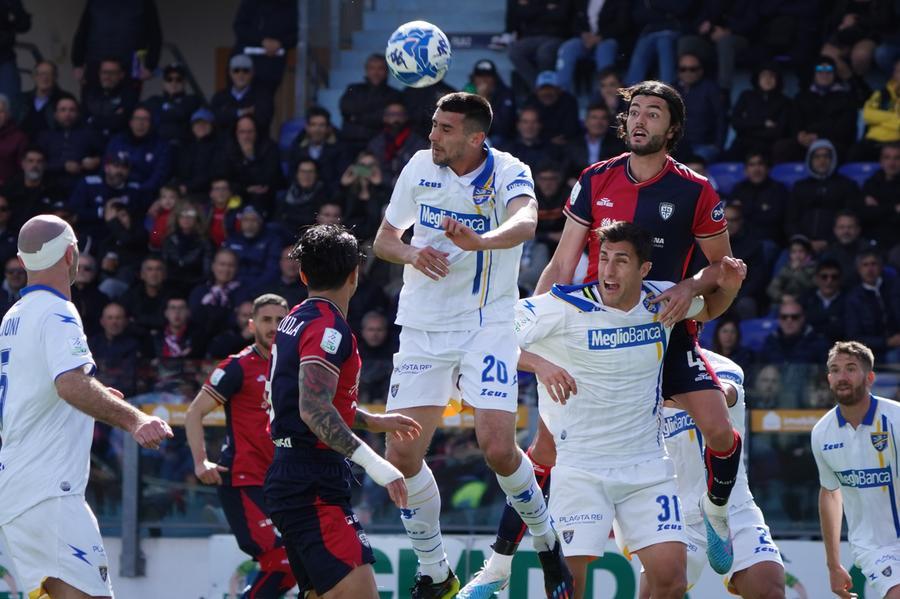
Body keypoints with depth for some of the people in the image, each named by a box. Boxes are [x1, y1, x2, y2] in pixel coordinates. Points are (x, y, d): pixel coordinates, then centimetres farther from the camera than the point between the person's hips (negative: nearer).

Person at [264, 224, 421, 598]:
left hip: (288, 479, 10)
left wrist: (373, 421, 37)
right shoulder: (328, 327, -13)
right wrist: (371, 461, -28)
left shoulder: (297, 320, 17)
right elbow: (314, 411, -24)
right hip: (314, 484, -10)